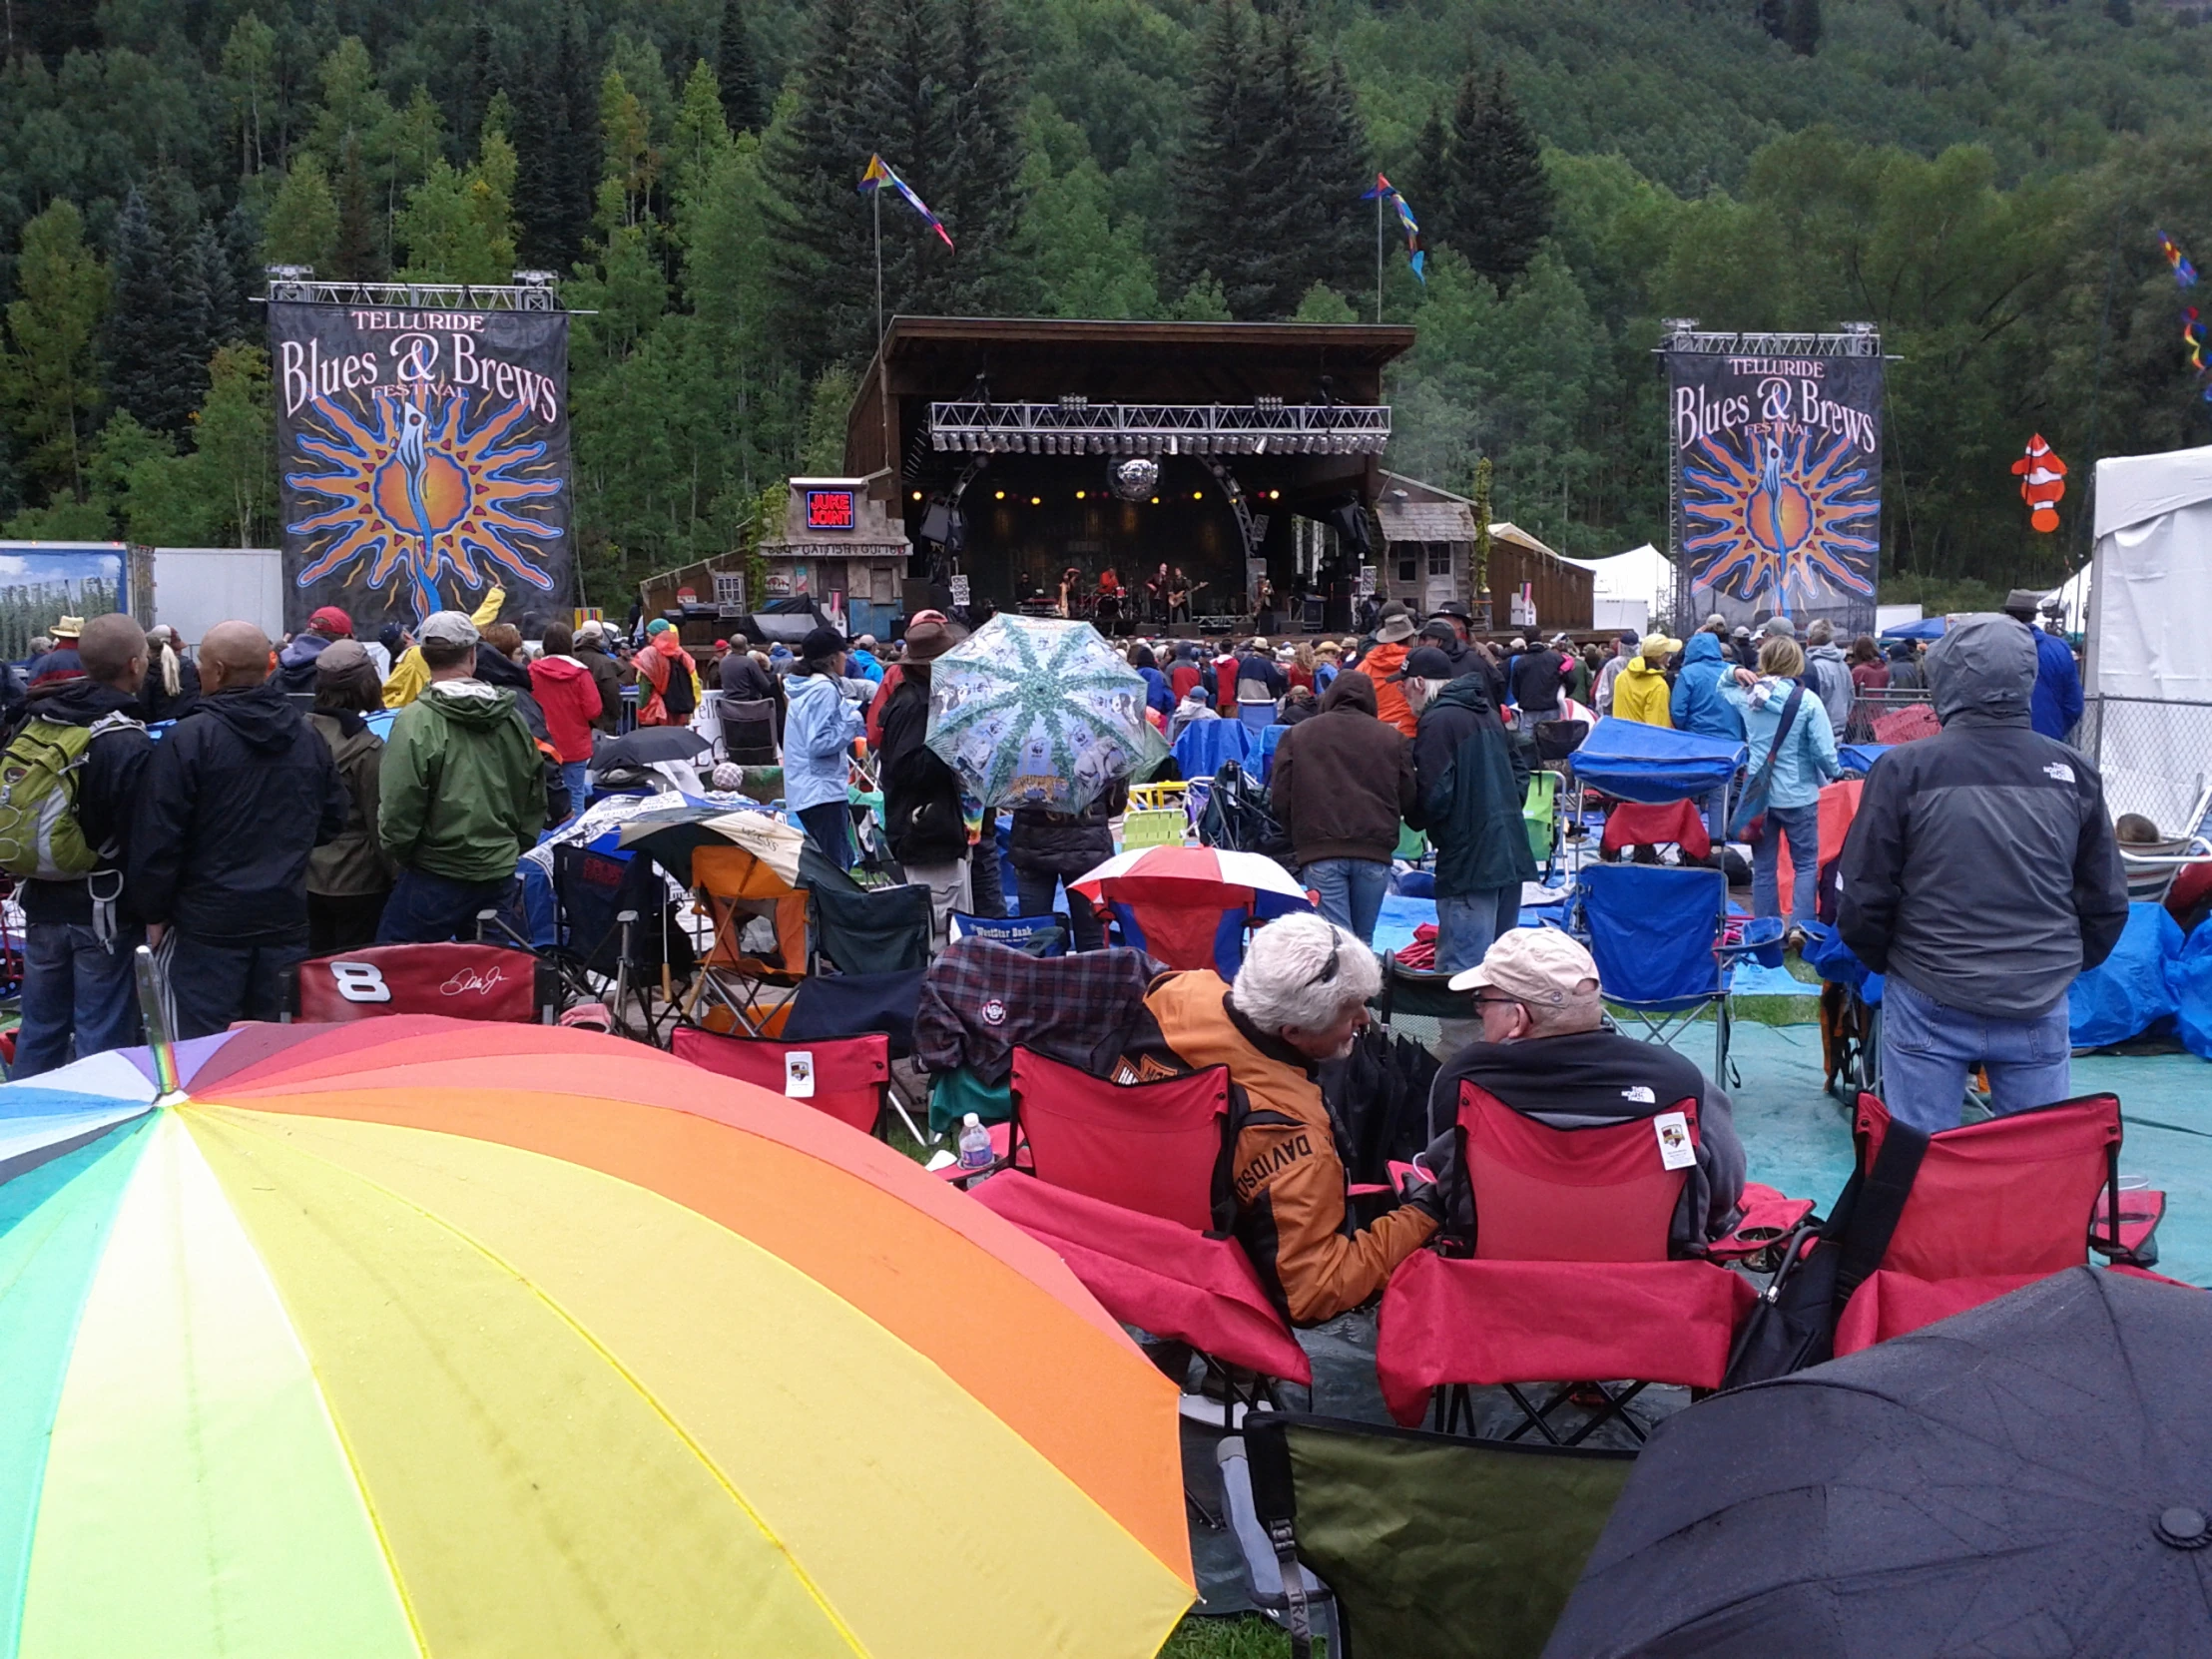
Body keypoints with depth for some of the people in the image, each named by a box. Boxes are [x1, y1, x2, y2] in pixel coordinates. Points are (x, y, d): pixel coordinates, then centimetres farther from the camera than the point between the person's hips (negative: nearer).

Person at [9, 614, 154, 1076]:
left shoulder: (34, 722, 4)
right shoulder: (129, 744, -19)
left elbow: (14, 816, 12)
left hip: (41, 904, 7)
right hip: (103, 911, -7)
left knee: (39, 1031, 17)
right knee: (102, 1041, 1)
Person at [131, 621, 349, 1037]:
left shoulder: (188, 738, -13)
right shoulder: (308, 737, 4)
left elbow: (158, 838, -12)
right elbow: (334, 818, 15)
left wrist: (154, 912, -1)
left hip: (208, 924, -5)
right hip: (285, 920, 5)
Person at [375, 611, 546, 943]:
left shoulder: (417, 720, -15)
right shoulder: (512, 717, 3)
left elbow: (398, 806, -16)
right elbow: (536, 798, 11)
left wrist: (396, 851, 2)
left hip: (436, 878, -6)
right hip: (501, 874, 6)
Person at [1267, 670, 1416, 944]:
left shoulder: (1297, 734, 8)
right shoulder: (1392, 738, 10)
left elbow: (1280, 797, 4)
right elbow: (1408, 799, 7)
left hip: (1320, 851, -1)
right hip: (1375, 851, 1)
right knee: (1363, 940, 13)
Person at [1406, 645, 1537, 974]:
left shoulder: (1437, 720, -12)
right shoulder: (1486, 711, 16)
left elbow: (1434, 796, -17)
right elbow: (1519, 767, 24)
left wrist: (1411, 817, 2)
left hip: (1469, 858, -9)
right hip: (1512, 853, 9)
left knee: (1461, 966, -9)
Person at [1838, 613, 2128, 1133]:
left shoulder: (1904, 769, -10)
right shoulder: (2074, 772, 0)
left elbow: (1865, 893, -5)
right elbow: (2106, 900, 7)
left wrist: (1883, 960, 13)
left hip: (1931, 1005, -2)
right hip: (2040, 1004, 3)